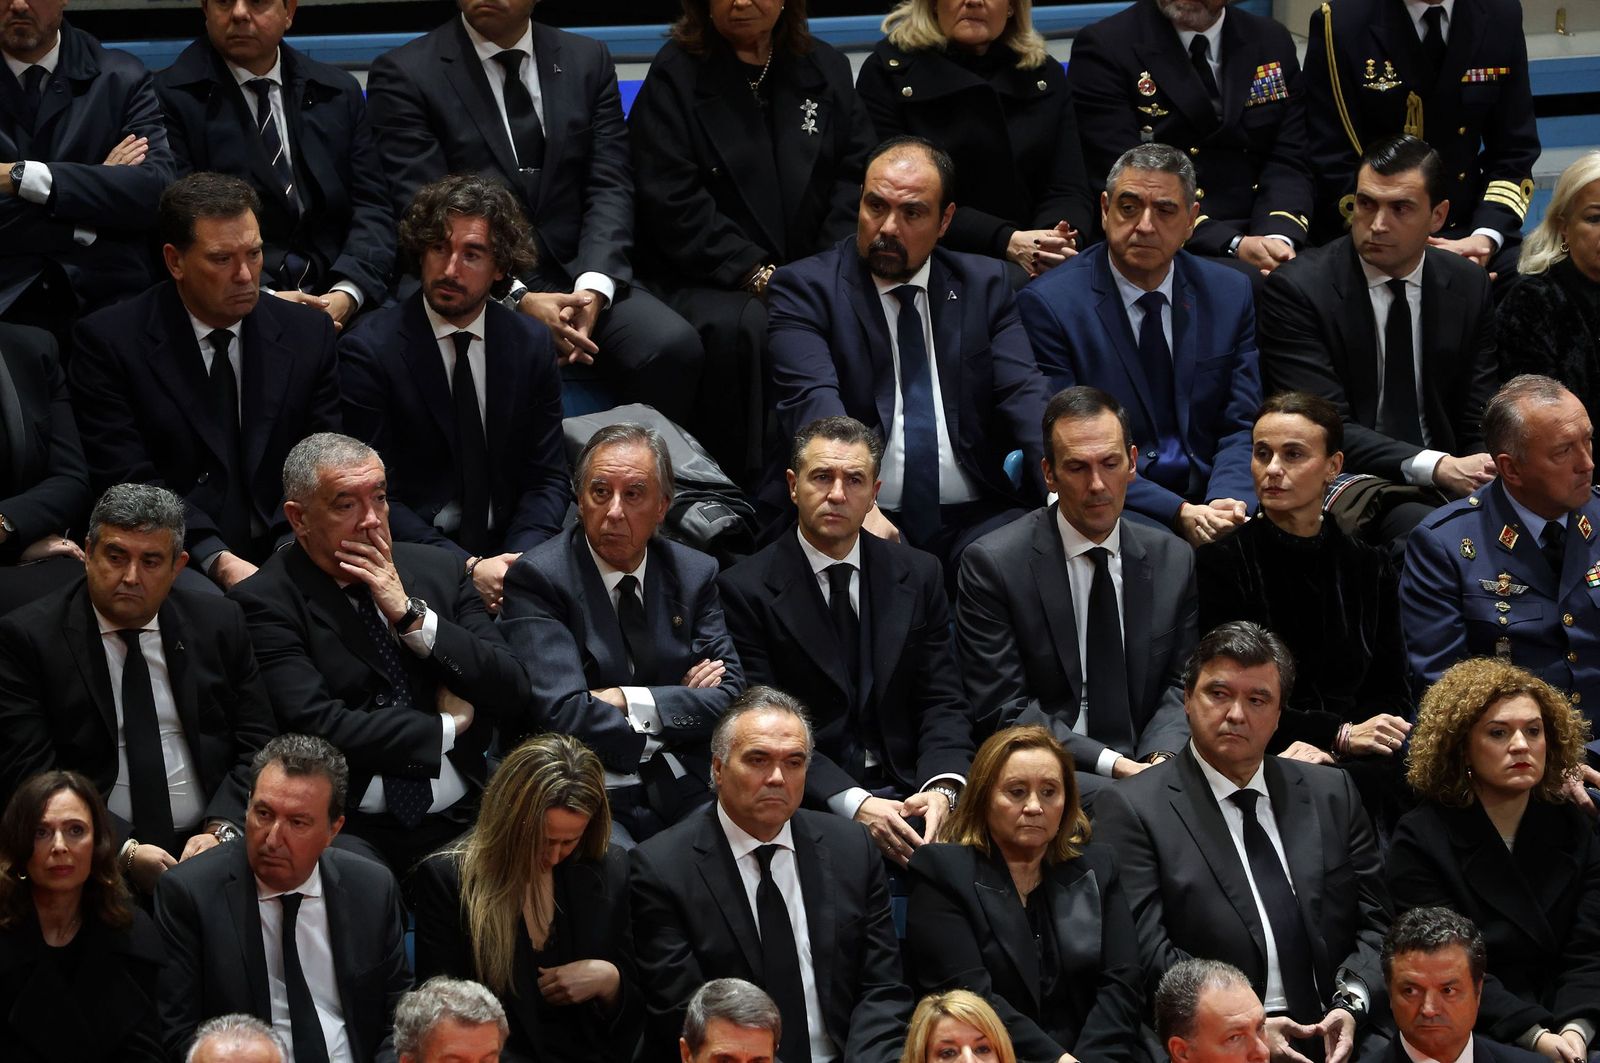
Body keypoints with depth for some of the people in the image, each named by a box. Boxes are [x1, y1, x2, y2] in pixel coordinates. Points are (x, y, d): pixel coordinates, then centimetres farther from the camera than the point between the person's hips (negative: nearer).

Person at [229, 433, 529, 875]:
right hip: (350, 832, -5)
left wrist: (411, 616, -5)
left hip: (461, 820, 5)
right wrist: (447, 726, -3)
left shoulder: (435, 569, 14)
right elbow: (316, 724, -14)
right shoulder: (266, 602, -2)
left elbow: (511, 690, 7)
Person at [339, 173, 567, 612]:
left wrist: (518, 560, -12)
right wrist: (467, 568, -19)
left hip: (510, 549, 5)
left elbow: (547, 477, 8)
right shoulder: (369, 351, -5)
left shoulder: (532, 344, 8)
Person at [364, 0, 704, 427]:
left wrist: (593, 286, -14)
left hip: (576, 275, 3)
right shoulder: (404, 74, 0)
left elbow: (610, 187, 5)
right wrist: (518, 299, -19)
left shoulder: (588, 61, 12)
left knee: (673, 346, -25)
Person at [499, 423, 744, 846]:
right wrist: (678, 706, -3)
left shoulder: (695, 574, 11)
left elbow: (731, 699, 4)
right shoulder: (537, 578, -4)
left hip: (683, 794, 5)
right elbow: (564, 715, -14)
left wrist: (631, 702, -9)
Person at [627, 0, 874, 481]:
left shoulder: (826, 68, 14)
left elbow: (857, 176, 8)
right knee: (738, 327, -36)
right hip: (708, 279, -3)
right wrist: (758, 275, -15)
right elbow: (673, 202, -7)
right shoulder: (676, 73, 2)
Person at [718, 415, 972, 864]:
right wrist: (854, 804, -20)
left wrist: (941, 788, -14)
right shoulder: (745, 589, -2)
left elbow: (942, 702, 8)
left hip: (907, 790, 4)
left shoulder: (918, 575, 11)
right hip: (808, 805, -4)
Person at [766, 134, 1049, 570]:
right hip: (859, 520, -3)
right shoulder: (805, 288, 3)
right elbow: (813, 402, -13)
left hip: (974, 517, 3)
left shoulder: (984, 285, 15)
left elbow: (1023, 394, 1)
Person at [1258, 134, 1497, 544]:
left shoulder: (1468, 286, 9)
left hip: (1453, 482, 4)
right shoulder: (1296, 289, -6)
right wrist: (1437, 467, -26)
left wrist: (1490, 476, -16)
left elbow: (1481, 423, 9)